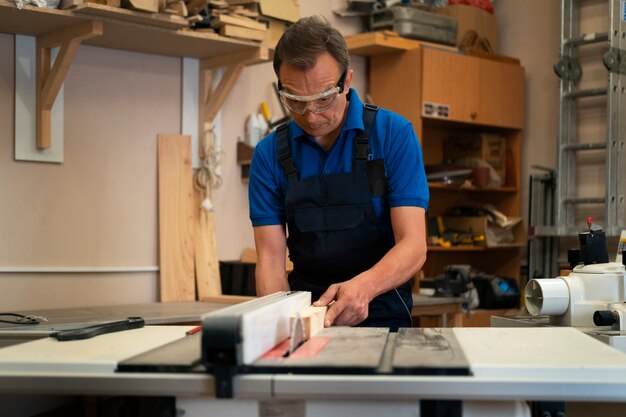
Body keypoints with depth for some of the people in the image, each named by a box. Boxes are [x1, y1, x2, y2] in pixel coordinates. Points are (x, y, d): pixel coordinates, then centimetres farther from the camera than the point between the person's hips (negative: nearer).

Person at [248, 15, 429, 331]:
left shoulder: (394, 134, -5)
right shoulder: (269, 154, 2)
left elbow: (413, 245, -11)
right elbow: (271, 257, -1)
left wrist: (363, 286, -30)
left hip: (381, 313, -3)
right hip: (303, 311, 3)